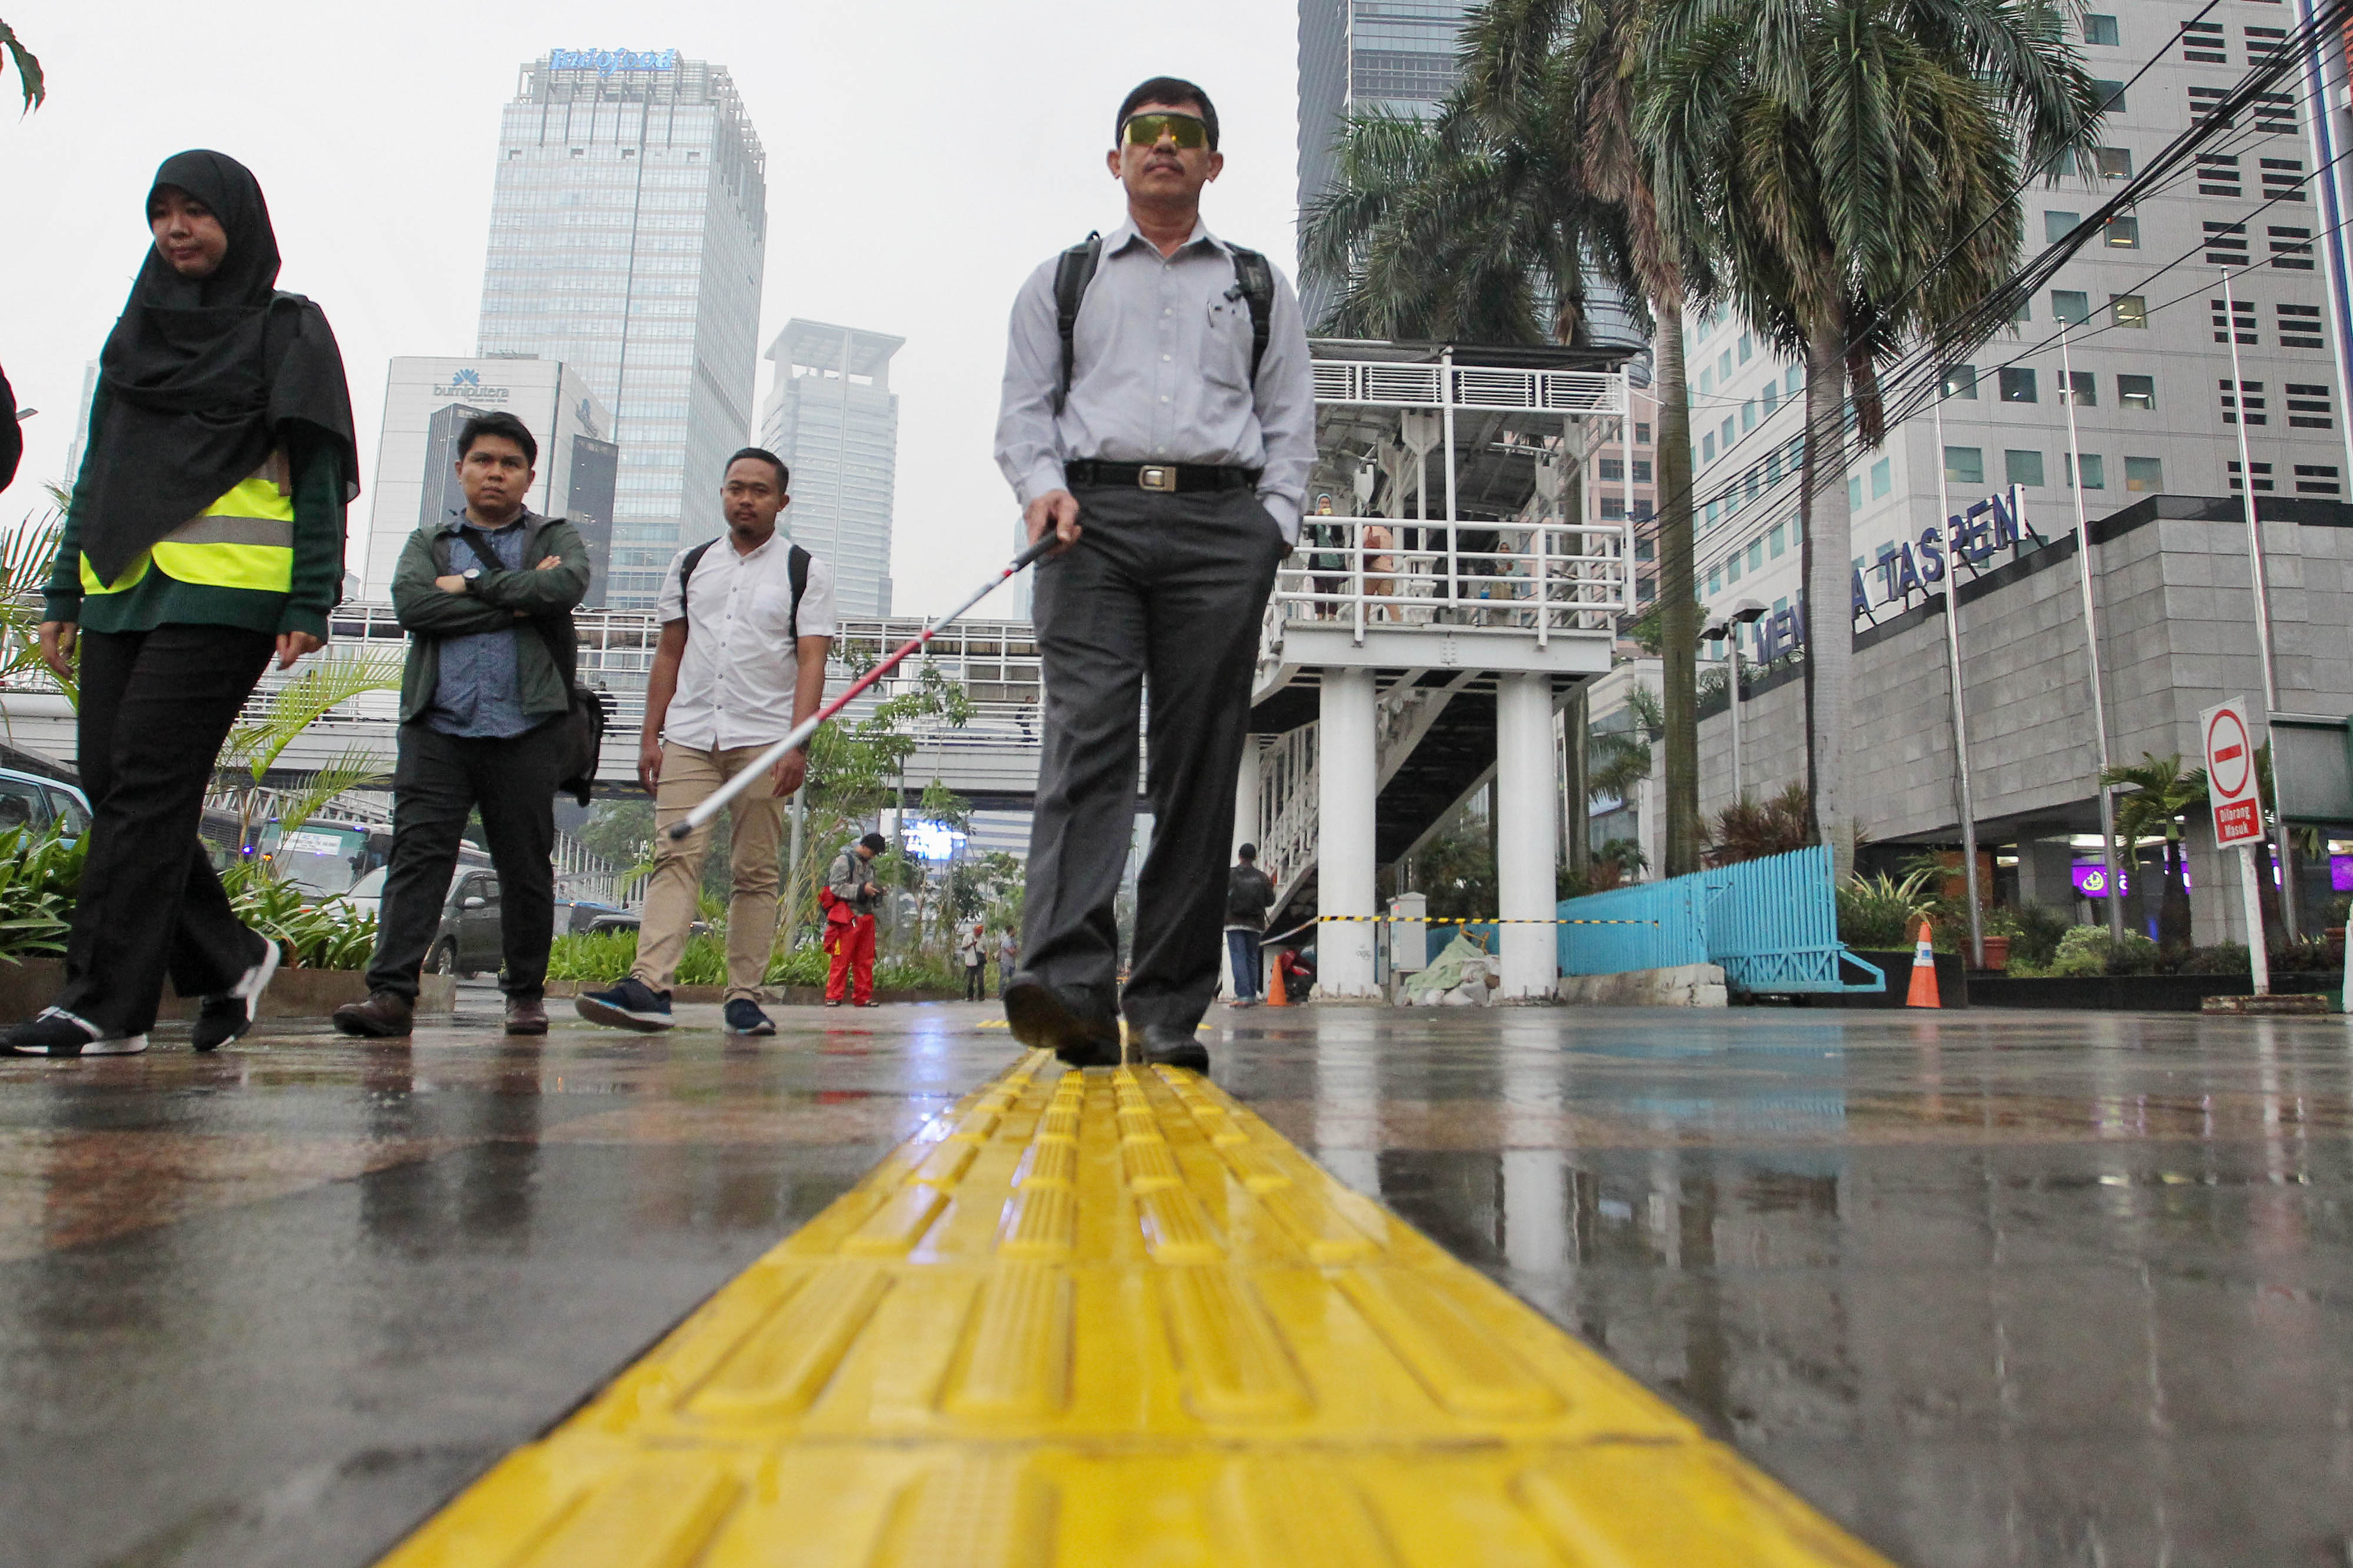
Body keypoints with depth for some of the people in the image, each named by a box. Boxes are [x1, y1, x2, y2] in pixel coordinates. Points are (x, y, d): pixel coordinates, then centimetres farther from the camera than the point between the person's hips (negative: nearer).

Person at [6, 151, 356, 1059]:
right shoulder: (136, 329, 22)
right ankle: (228, 960, 13)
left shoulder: (286, 329, 4)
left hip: (224, 590, -6)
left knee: (147, 785, -11)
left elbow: (319, 475, -3)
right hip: (122, 588, 7)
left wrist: (309, 605, -13)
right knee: (107, 781, 1)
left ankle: (106, 1007, -6)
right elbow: (98, 473, 22)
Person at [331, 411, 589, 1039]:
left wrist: (472, 585, -3)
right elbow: (409, 601, -2)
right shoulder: (428, 540, 20)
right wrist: (516, 603, -6)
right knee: (417, 853, -9)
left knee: (525, 865, 3)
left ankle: (526, 994, 14)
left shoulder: (557, 537, 16)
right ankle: (392, 992, -12)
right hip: (438, 729, 1)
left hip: (526, 729, -1)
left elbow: (568, 585, -9)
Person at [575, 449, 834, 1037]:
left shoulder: (806, 571, 7)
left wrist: (797, 746, -13)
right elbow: (669, 653, 17)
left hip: (763, 739, -3)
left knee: (755, 873, -2)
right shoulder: (691, 564, 17)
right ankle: (648, 987, -18)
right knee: (675, 857, -9)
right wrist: (650, 735, 10)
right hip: (687, 735, 3)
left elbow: (811, 662, -2)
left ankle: (745, 997, 1)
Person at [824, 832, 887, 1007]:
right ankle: (833, 997, -3)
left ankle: (865, 997, 11)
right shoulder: (844, 860, -3)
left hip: (866, 917, 7)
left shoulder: (869, 864, 21)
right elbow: (836, 887, -12)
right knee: (842, 959, -7)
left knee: (866, 960, 7)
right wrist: (862, 889, -17)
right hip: (848, 918, -7)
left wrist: (877, 893, 10)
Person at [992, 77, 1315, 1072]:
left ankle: (1169, 1009, -3)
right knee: (1086, 738, -19)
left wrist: (1274, 525, 1)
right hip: (1093, 519, 0)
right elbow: (1023, 409, 15)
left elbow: (1289, 419, 17)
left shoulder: (1259, 287, 24)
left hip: (1222, 525, 1)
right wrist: (1043, 487, -5)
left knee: (1200, 766, -6)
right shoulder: (1062, 280, 23)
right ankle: (1069, 984, -29)